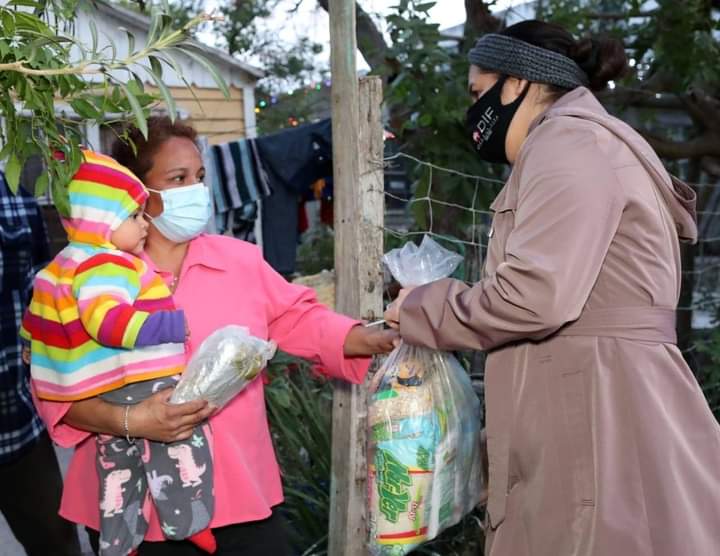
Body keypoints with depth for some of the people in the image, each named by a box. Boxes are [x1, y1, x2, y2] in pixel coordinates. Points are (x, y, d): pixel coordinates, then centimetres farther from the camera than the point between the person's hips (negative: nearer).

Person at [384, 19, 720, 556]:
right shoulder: (573, 145, 25)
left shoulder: (569, 141, -8)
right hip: (582, 421, 10)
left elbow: (533, 296, -21)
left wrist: (420, 309, -6)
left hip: (602, 416, -10)